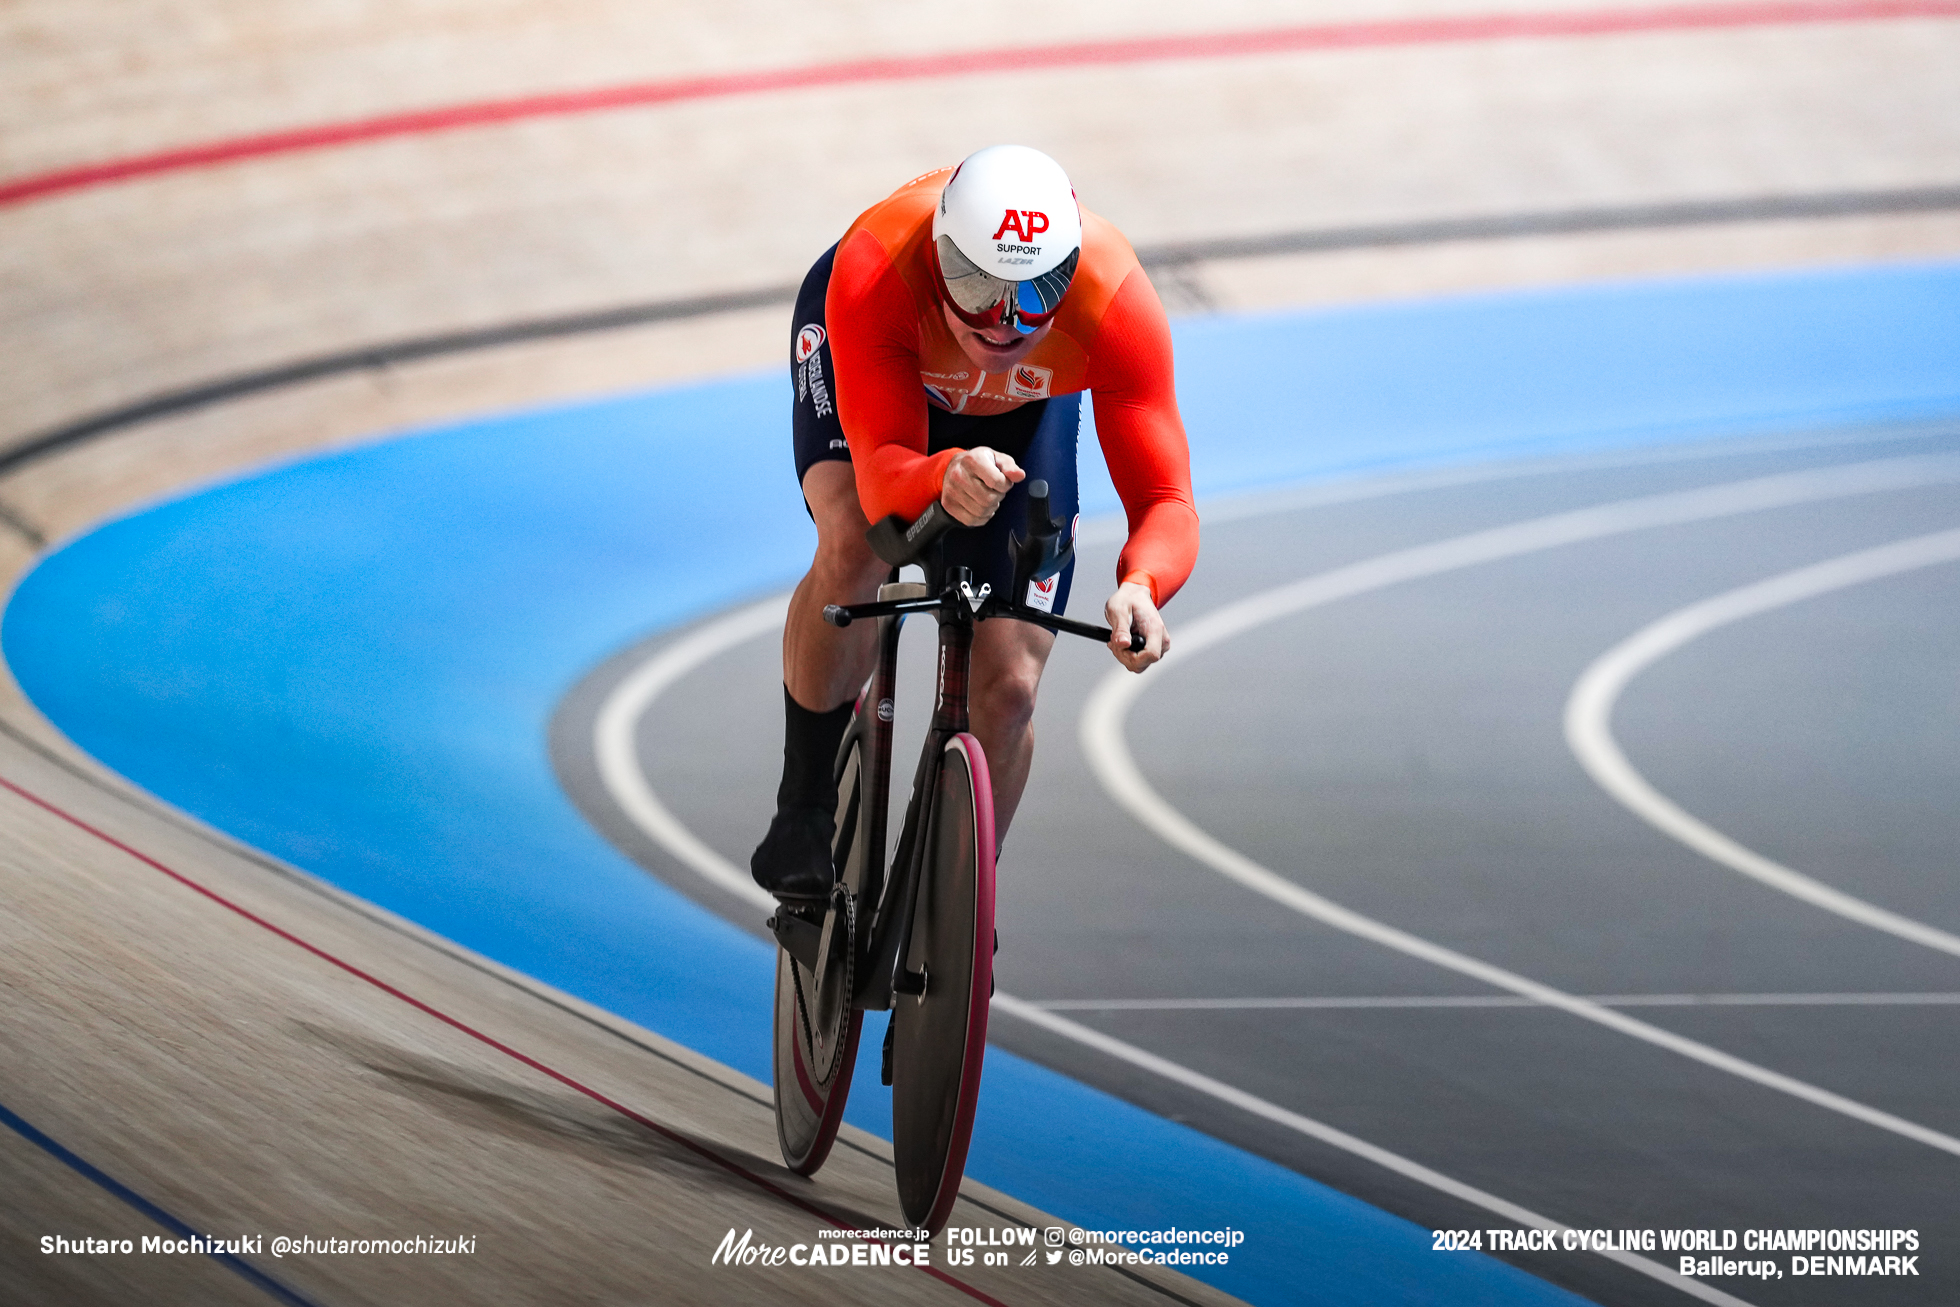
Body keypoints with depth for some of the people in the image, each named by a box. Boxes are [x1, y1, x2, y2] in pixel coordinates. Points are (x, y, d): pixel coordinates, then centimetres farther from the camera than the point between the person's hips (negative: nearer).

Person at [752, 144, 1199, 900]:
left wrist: (1140, 586, -64)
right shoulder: (874, 272, -45)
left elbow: (1165, 504, -41)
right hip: (865, 358, -2)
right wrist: (944, 479, -74)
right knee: (853, 546, -33)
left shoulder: (1118, 303, -42)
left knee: (1008, 688, -7)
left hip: (1022, 412, 2)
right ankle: (804, 809, -10)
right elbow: (883, 481, -50)